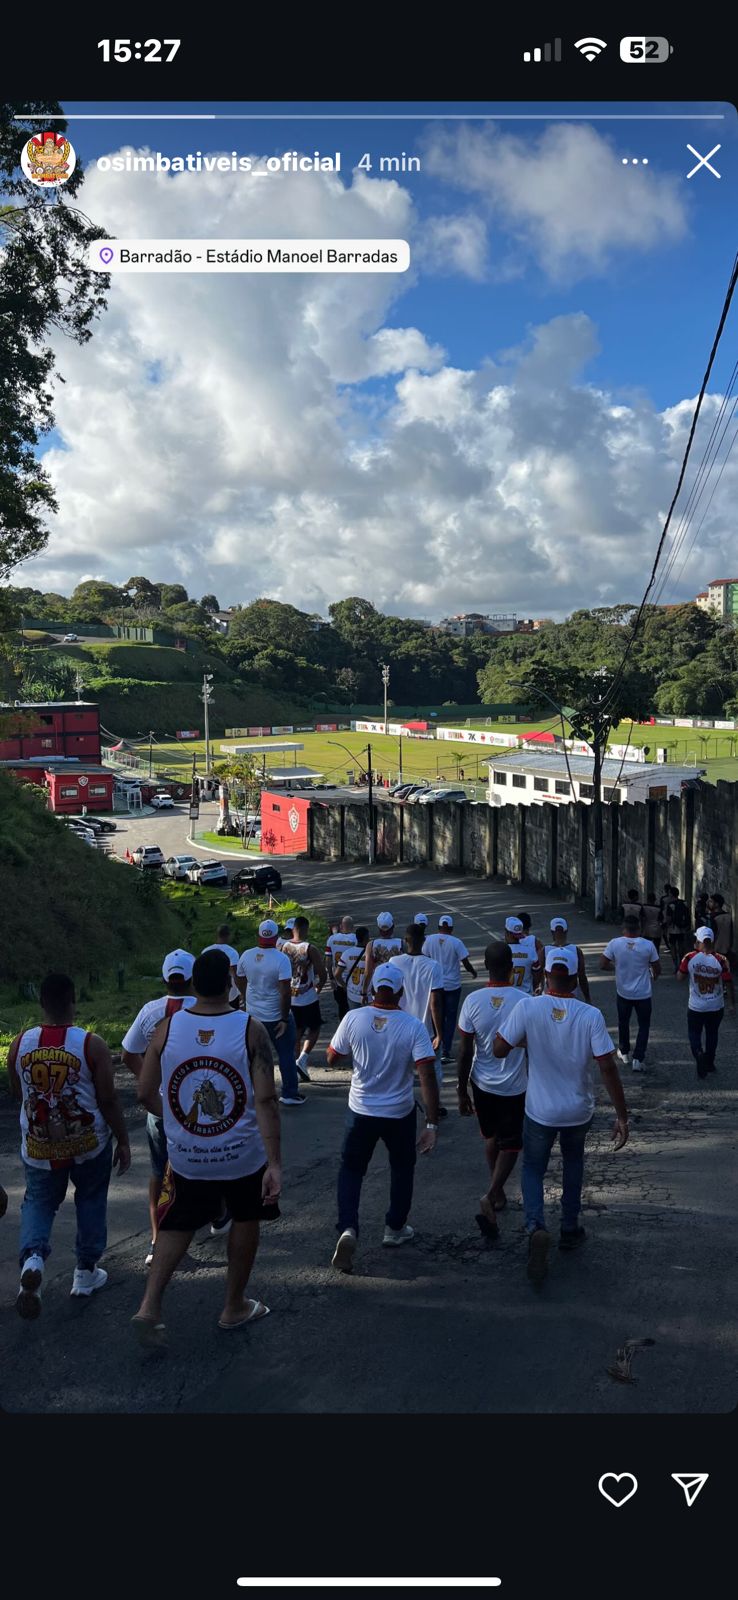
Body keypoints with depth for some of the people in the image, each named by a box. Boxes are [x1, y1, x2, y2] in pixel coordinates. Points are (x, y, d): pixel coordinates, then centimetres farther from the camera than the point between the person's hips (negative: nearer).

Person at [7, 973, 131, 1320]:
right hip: (89, 1145, -2)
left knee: (38, 1202, 20)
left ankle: (32, 1257, -6)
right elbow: (108, 1100, -13)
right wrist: (123, 1141, -1)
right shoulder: (92, 1045, -17)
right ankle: (86, 1272, 28)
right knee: (90, 1201, 20)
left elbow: (15, 1093, 6)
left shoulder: (20, 1043, -9)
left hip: (39, 1146, 2)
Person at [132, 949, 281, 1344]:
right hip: (243, 1156, -2)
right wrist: (274, 1164, -18)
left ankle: (149, 1306, 9)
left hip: (186, 1157, 2)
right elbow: (265, 1100, -21)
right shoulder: (251, 1030, -17)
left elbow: (145, 1093, -3)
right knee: (245, 1221, 22)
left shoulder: (168, 1027, -10)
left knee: (177, 1225, 22)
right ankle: (234, 1308, 34)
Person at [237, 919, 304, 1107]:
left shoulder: (246, 956, -4)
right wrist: (285, 1019, -15)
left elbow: (239, 981, 11)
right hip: (276, 1016, -4)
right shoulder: (281, 959, -20)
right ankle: (289, 1093, 14)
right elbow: (285, 991, -23)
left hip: (253, 1015, 4)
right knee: (286, 1054, 10)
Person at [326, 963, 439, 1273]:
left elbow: (332, 1058, -2)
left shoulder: (354, 1019, -15)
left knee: (351, 1169, 17)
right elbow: (427, 1077, -22)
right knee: (402, 1168, 25)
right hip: (400, 1114, 0)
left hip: (361, 1111, 0)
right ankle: (395, 1228, 36)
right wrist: (432, 1124, -18)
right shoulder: (413, 1027, -18)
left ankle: (348, 1228, -3)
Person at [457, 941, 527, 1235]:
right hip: (515, 1086, -2)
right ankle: (491, 1195, -9)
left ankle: (498, 1192, 36)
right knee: (510, 1144, 10)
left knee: (491, 1137, 23)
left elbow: (465, 1052, -9)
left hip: (483, 1084, 2)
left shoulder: (473, 1001, -14)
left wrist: (462, 1092, 2)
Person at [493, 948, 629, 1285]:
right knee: (573, 1162, 29)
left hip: (540, 1111, -1)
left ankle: (536, 1226, -10)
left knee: (533, 1169, 16)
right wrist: (622, 1116, -9)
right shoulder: (590, 1015, -16)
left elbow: (499, 1049, -14)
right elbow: (608, 1067, -16)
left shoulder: (528, 1007, -17)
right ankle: (569, 1229, 35)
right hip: (579, 1112, 1)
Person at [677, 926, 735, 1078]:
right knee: (712, 1034, 22)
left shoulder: (690, 958, -15)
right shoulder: (721, 960, -14)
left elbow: (679, 978, -6)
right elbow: (729, 985, -9)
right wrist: (732, 1004, 3)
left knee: (694, 1033, 15)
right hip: (716, 1007, 1)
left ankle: (699, 1053, -11)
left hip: (696, 1007, -1)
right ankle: (709, 1063, 33)